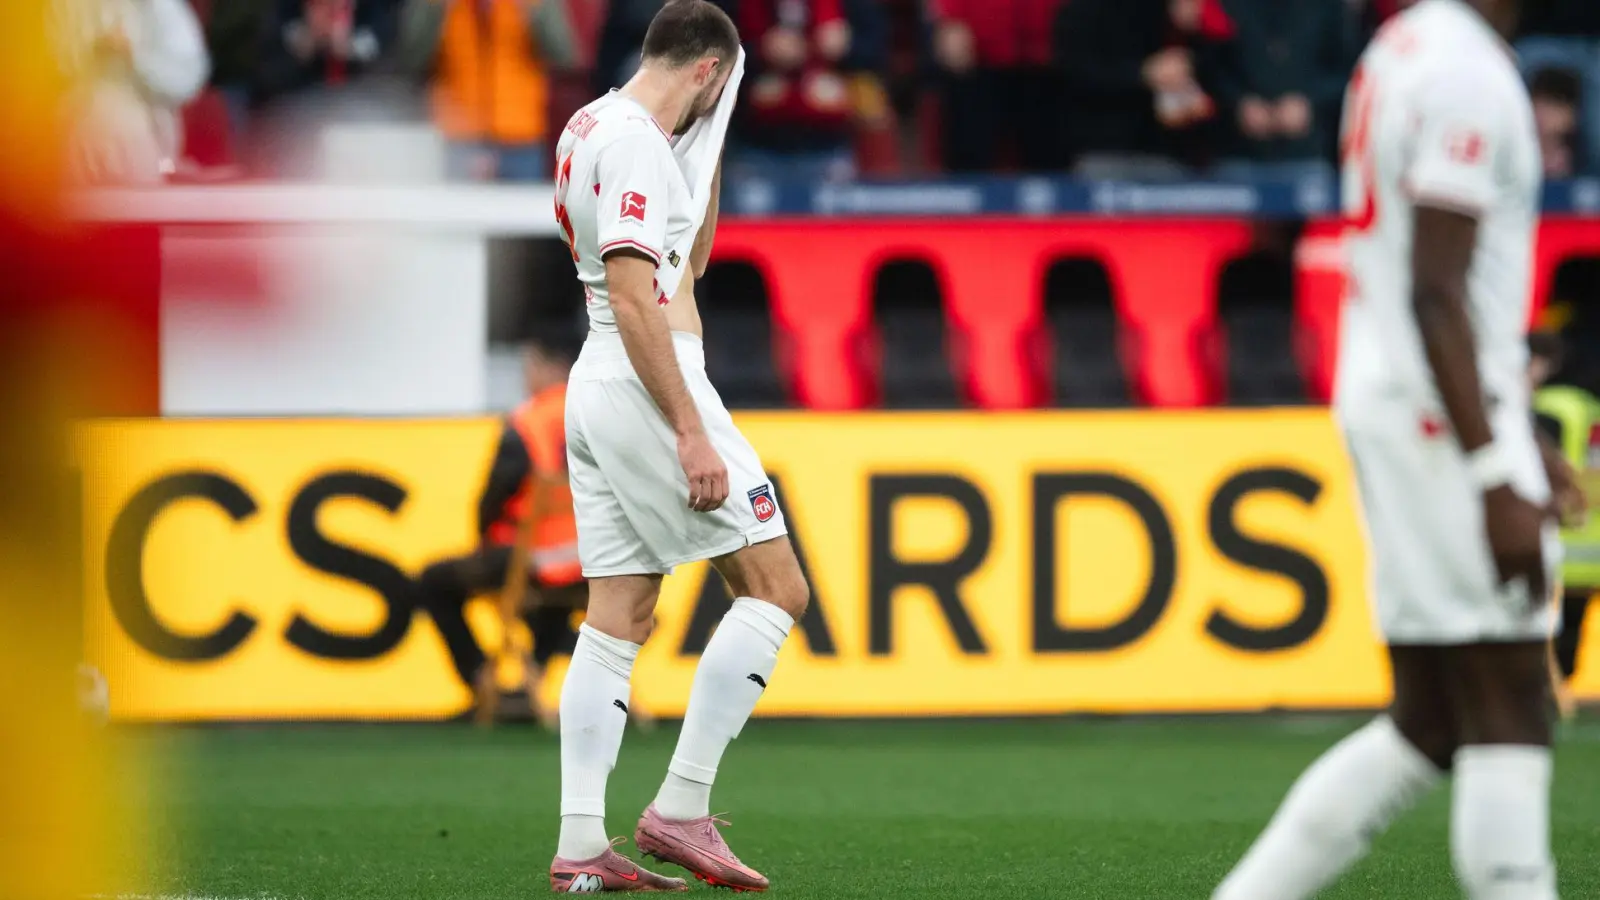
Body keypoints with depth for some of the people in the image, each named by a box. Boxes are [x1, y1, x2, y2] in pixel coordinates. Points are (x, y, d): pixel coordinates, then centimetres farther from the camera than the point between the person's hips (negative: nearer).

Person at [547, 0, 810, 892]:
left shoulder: (590, 128, 16)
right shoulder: (635, 143, -14)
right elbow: (633, 299, -22)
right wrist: (691, 435, -25)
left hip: (596, 388, 10)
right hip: (649, 386, -10)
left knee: (618, 621, 8)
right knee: (777, 588, -5)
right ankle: (682, 809, -10)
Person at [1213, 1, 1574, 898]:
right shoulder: (1467, 76, -16)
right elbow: (1435, 297, -21)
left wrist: (1516, 433, 26)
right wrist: (1497, 478, -22)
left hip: (1385, 401, 10)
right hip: (1445, 417, -10)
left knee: (1426, 727, 11)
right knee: (1509, 716, -6)